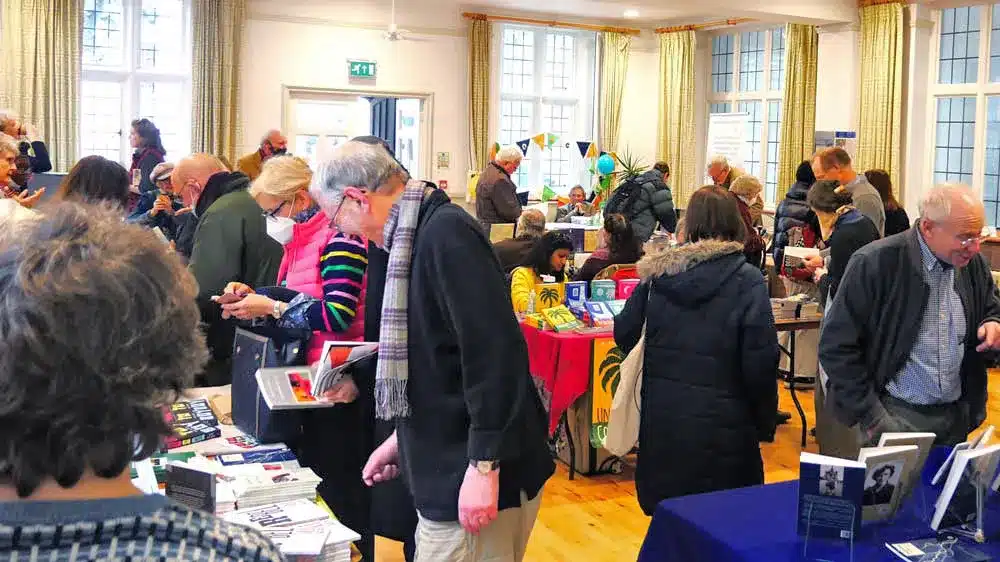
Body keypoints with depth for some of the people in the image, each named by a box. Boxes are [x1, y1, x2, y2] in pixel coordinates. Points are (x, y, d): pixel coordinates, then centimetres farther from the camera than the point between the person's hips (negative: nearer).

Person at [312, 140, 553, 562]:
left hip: (475, 477, -9)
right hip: (446, 467, 10)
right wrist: (406, 437, 22)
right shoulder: (416, 236, 12)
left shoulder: (446, 233, -18)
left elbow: (495, 351, -25)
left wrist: (484, 464, -25)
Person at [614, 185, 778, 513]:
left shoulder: (656, 274, 1)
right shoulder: (747, 282, -10)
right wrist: (765, 422, -1)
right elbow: (760, 361, -12)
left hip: (661, 422, 4)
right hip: (722, 427, -4)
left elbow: (625, 335, 6)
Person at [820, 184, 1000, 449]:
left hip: (957, 416, 5)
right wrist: (871, 415, -16)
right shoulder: (874, 263, -16)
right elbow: (836, 346, -14)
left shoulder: (974, 263, 2)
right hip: (894, 416, -5)